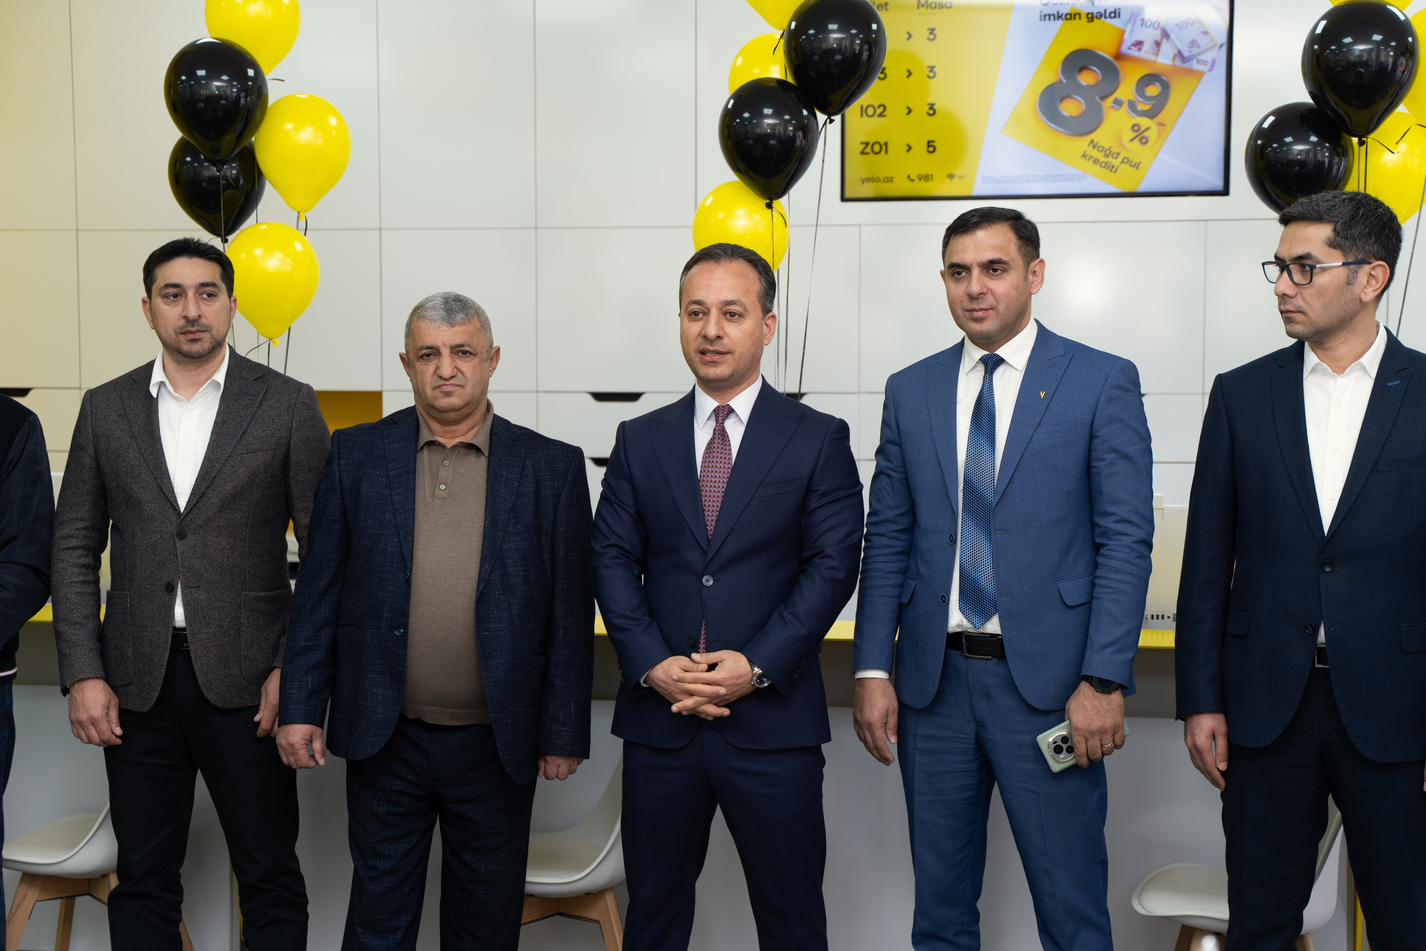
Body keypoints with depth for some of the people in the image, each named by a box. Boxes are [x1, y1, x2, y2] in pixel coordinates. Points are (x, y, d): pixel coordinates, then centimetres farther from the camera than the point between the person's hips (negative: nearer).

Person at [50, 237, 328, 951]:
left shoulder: (288, 405, 0)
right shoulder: (105, 409, 7)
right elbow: (75, 549, 8)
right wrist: (82, 675, 0)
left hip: (246, 681, -2)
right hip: (136, 684, 2)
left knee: (270, 876, 7)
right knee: (142, 878, 12)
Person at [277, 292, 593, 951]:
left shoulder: (552, 468, -1)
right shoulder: (357, 455, 2)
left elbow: (571, 611, -1)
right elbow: (319, 590, 3)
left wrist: (564, 734, -2)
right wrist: (300, 708, -1)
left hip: (497, 747, 0)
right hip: (386, 741, 1)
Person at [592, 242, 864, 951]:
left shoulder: (819, 440, 2)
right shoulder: (640, 441, 10)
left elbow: (833, 565, -5)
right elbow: (612, 559, 3)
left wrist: (756, 665, -15)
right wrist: (652, 663, -11)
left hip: (773, 723, -2)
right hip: (660, 719, 2)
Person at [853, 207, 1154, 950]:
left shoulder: (1103, 381, -1)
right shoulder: (910, 391, 10)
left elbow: (1126, 539, -5)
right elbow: (886, 540, 9)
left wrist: (1104, 680, -12)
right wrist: (872, 671, 2)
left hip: (1048, 681, -3)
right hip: (932, 679, 4)